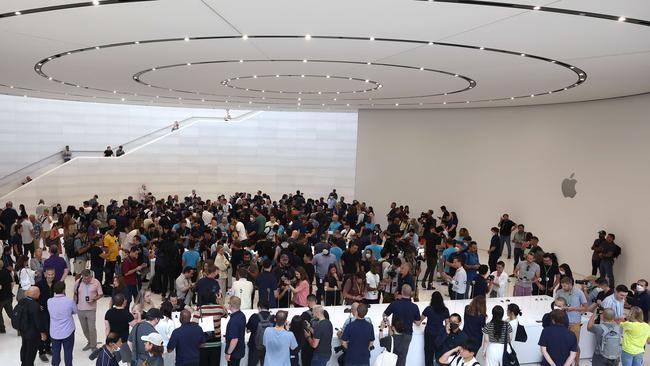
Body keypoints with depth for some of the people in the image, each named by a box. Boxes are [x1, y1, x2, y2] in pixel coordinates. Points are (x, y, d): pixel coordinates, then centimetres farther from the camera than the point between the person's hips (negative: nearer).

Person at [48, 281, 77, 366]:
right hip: (68, 331, -2)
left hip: (54, 332, 2)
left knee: (55, 352, 14)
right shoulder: (69, 301, -17)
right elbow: (75, 311, 0)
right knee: (68, 352, 11)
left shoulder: (49, 301, -10)